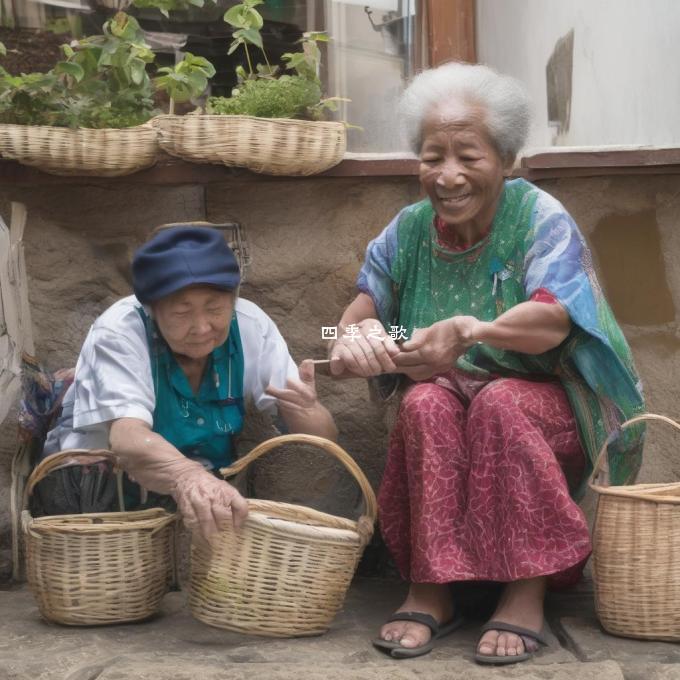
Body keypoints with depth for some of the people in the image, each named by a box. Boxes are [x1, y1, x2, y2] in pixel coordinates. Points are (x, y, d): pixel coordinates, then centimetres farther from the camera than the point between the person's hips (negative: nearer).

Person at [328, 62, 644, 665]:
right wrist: (353, 337, -29)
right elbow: (364, 302, -2)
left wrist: (472, 331, -45)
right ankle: (430, 591, -27)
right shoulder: (409, 230, 5)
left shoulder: (540, 218, -9)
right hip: (449, 396, 3)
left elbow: (553, 320, -24)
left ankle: (526, 594, -29)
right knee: (428, 404, -31)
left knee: (499, 403, -35)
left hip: (544, 402, -3)